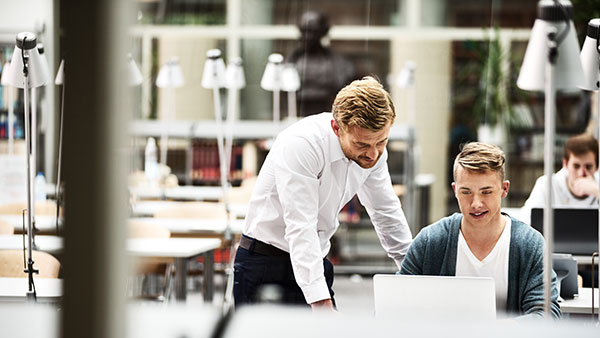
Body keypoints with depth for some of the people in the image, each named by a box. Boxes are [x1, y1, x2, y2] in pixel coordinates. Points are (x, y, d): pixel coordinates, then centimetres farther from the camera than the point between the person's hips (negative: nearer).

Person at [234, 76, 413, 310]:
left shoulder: (373, 150, -3)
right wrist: (321, 302, -38)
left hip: (316, 263, 6)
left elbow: (387, 214, 13)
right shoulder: (300, 144, -25)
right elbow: (300, 229, -31)